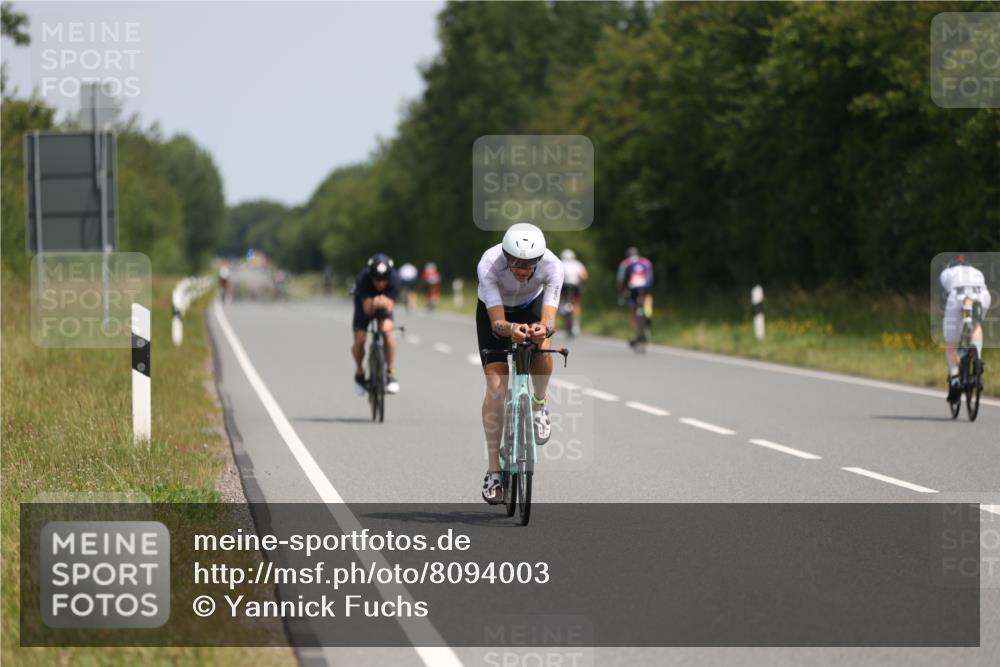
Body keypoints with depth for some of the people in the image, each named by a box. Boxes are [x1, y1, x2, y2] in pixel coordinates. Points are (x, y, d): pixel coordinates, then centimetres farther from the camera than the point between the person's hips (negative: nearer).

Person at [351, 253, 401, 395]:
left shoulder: (394, 278, -33)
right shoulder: (363, 279, -36)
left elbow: (389, 307, -34)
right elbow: (367, 310, -38)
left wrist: (385, 303, -57)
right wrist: (373, 304, -60)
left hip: (384, 306, 0)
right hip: (366, 303, 0)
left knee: (387, 330, -28)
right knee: (359, 339, -17)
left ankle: (391, 374, -15)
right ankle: (359, 373, 13)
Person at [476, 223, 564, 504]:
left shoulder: (552, 266, -34)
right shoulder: (489, 264, -38)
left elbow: (550, 319, -39)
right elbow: (497, 322, -40)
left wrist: (543, 328, -62)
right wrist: (511, 330, -63)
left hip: (532, 306, 1)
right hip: (494, 311, -1)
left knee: (542, 349, -32)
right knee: (495, 384, -14)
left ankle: (538, 405, 0)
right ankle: (493, 470, -7)